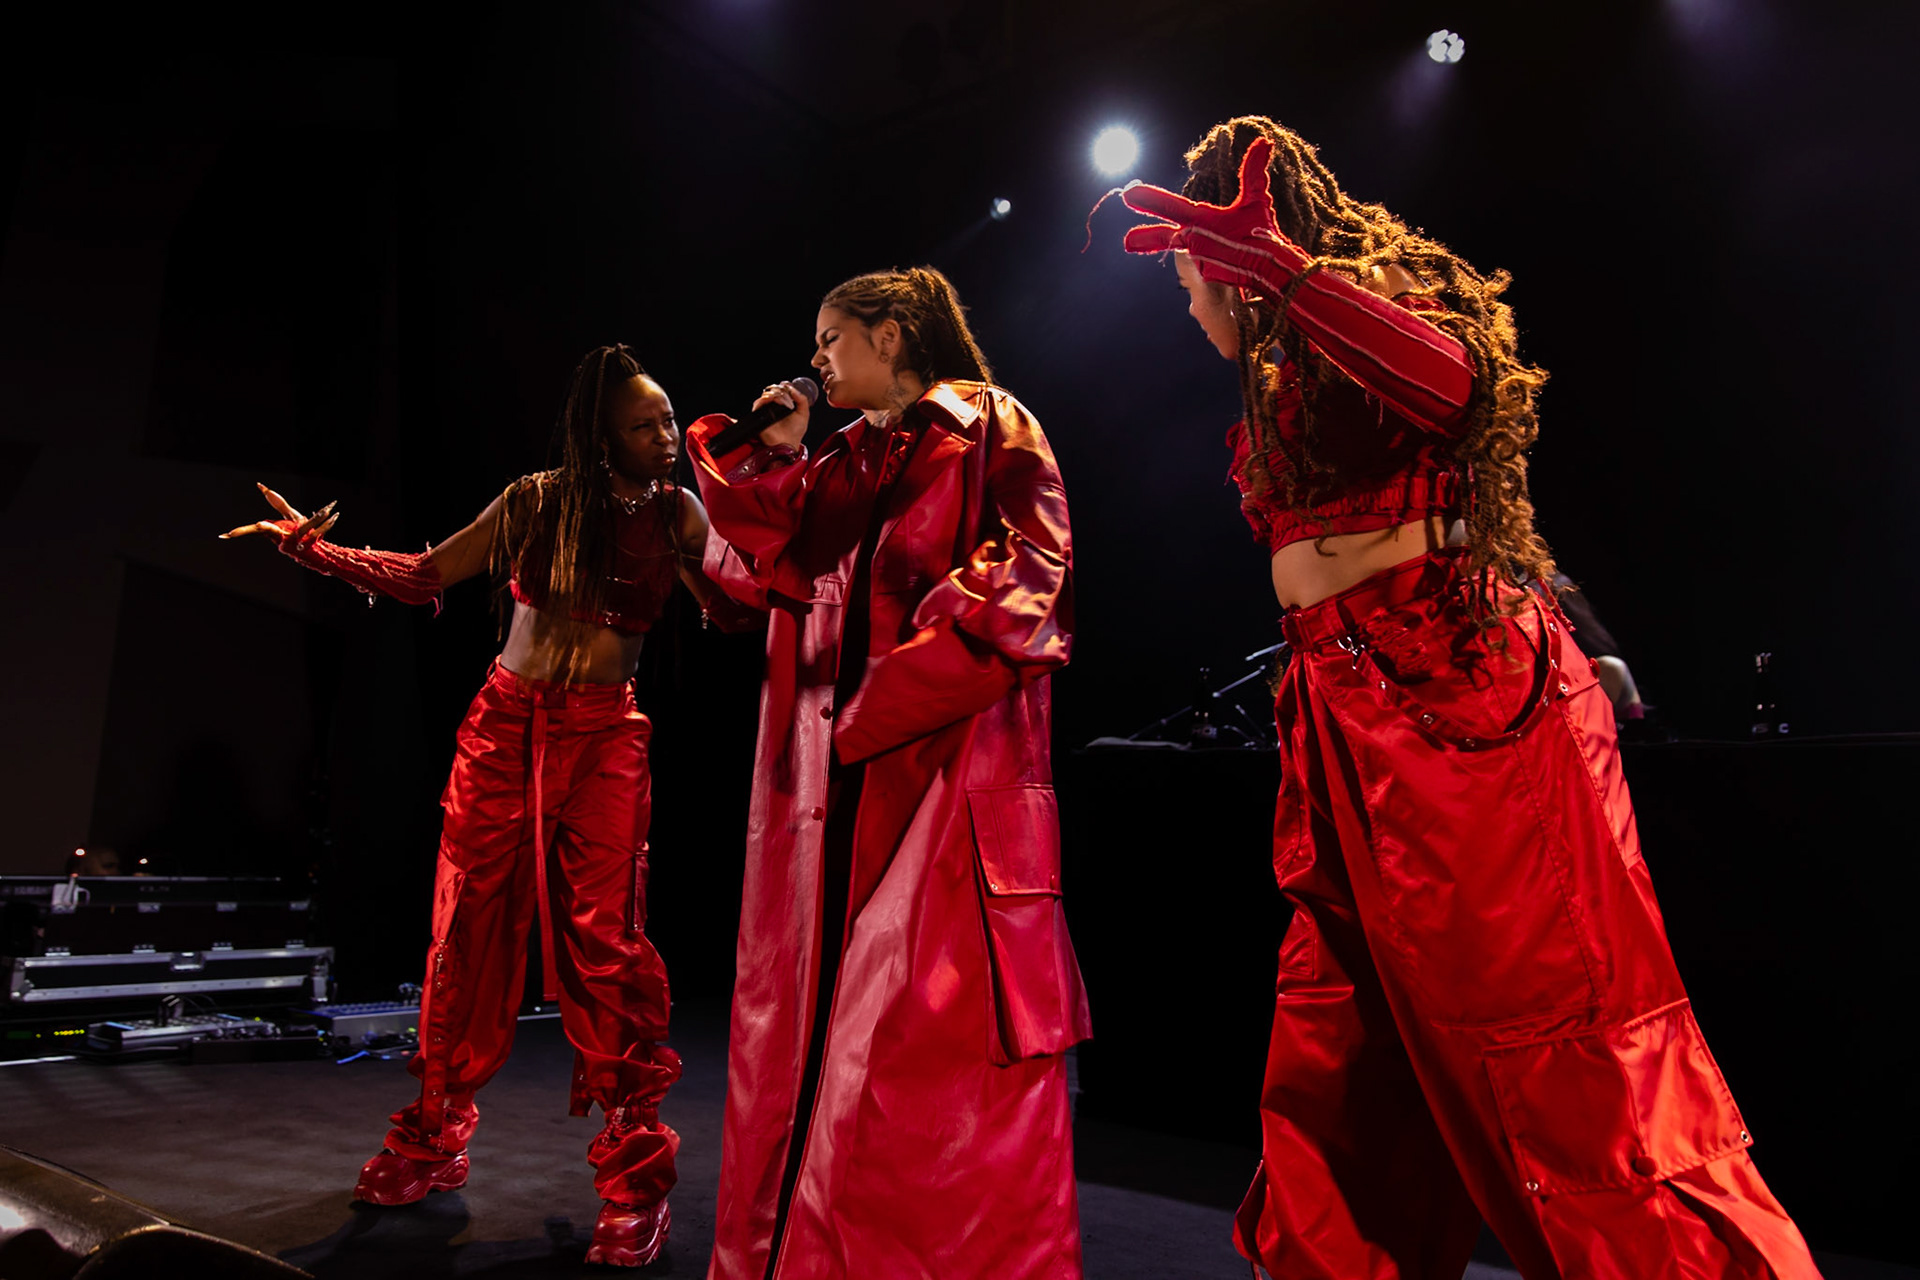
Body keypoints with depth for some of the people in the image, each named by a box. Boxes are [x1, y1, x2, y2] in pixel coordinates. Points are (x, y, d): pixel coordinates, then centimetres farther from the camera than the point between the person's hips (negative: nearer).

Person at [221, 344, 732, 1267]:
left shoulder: (676, 513, 0)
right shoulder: (537, 500, 2)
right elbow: (423, 577, 9)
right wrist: (313, 547, 1)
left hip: (604, 740, -2)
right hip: (504, 726, 2)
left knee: (603, 941, -10)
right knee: (469, 928, 6)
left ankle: (636, 1172, 1)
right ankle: (435, 1140, 25)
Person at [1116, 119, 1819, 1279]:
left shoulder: (1387, 284, 1)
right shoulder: (1279, 377, 23)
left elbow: (1453, 380, -25)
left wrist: (1279, 267, -33)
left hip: (1455, 687, -8)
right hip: (1346, 719, 8)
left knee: (1572, 1071, -5)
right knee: (1332, 1083, 9)